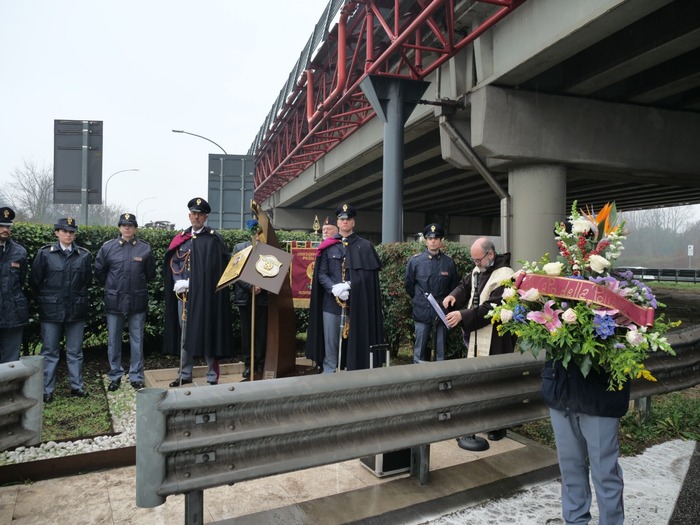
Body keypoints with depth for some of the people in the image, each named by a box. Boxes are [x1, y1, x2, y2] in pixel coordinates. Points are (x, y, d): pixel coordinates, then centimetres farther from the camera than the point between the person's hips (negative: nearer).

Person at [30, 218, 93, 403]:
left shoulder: (84, 255, 2)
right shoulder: (44, 253, -2)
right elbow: (34, 280, 4)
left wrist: (80, 298, 7)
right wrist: (46, 298, 8)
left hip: (76, 310, 1)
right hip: (51, 311, -1)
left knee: (75, 351, 11)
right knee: (50, 351, 7)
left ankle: (77, 386, 21)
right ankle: (47, 390, 18)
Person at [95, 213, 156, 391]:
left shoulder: (145, 248, 0)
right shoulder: (107, 247, 1)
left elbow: (150, 273, 11)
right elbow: (99, 271, 11)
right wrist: (111, 286, 13)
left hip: (138, 301, 0)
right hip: (114, 301, 1)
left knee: (137, 340, 6)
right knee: (113, 340, 8)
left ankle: (136, 376, 16)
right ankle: (115, 376, 21)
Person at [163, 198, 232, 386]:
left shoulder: (214, 239, 1)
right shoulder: (180, 238, 12)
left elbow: (221, 266, -4)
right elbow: (173, 263, 10)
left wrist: (195, 283, -11)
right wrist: (179, 282, -7)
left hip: (206, 294, -4)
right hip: (184, 293, 4)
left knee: (207, 333, -2)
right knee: (184, 333, 11)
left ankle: (212, 376, 7)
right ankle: (185, 374, 22)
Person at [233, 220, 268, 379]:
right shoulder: (239, 248, 8)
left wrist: (261, 286, -16)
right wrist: (251, 287, -10)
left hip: (263, 296, -1)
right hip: (245, 296, 2)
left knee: (261, 331, 3)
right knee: (246, 330, 7)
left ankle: (260, 364, 12)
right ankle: (248, 364, 16)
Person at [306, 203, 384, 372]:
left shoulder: (364, 246, 6)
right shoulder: (327, 246, 8)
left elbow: (368, 274, -1)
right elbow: (321, 274, 3)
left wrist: (350, 286, -15)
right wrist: (334, 288, -15)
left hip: (356, 303, -1)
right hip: (331, 303, 1)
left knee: (356, 345, 2)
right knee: (330, 347, 5)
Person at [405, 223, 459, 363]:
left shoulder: (449, 262, -1)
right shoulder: (415, 261, -3)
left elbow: (454, 286, 10)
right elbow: (408, 285, 7)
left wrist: (445, 302, 9)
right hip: (422, 313, -1)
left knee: (441, 350, 9)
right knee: (420, 349, 5)